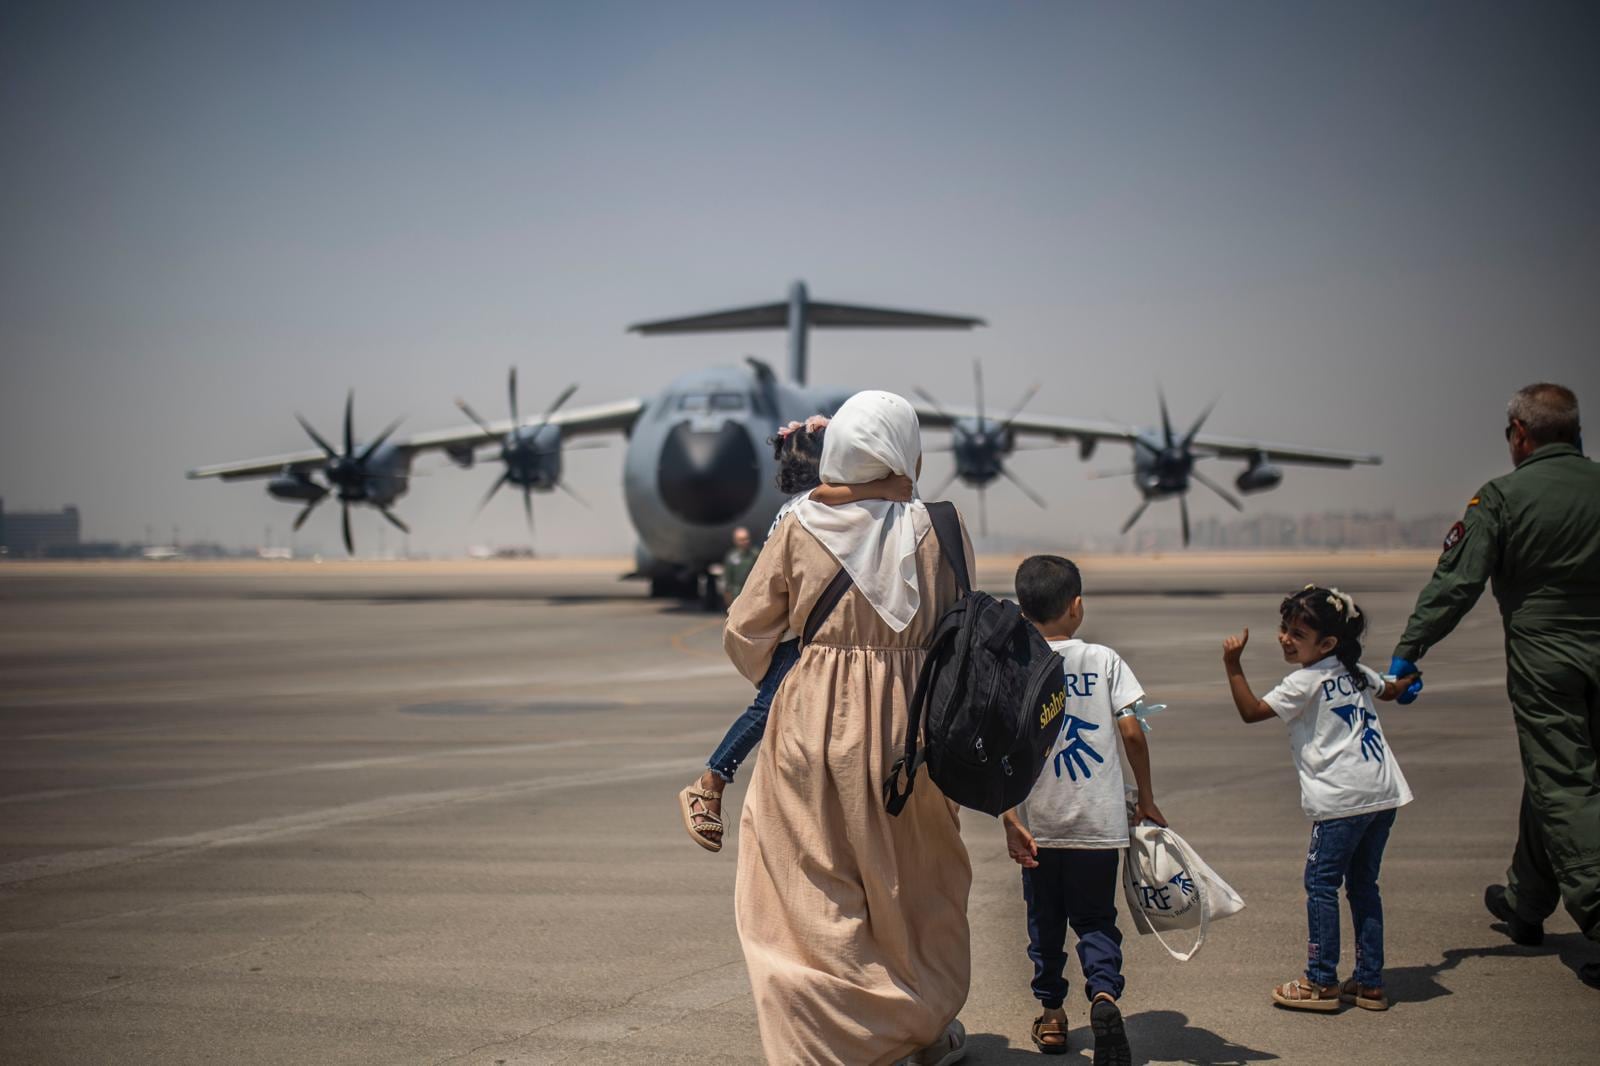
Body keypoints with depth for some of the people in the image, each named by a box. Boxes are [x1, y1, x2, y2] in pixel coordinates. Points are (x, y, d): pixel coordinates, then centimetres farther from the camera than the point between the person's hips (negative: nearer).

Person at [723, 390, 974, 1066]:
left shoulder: (798, 529, -6)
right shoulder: (940, 529, -5)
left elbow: (745, 634, -1)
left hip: (813, 724, -1)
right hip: (909, 726, 1)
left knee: (814, 894, 6)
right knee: (917, 885, 18)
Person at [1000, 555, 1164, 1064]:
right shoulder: (1104, 660, -3)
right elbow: (1132, 732, -7)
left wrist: (1010, 821, -9)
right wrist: (1146, 798, 4)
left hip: (1039, 825, 1)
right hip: (1099, 822, 0)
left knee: (1044, 921, 17)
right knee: (1095, 920, 10)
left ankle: (1051, 1015, 26)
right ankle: (1104, 994, -15)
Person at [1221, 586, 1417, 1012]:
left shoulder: (1305, 682, -9)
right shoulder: (1355, 672, 14)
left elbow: (1251, 711, -8)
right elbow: (1391, 689, 34)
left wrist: (1233, 665, -10)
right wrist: (1406, 681, 56)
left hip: (1342, 800, -8)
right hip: (1383, 793, 8)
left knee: (1321, 883, 0)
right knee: (1363, 884, 14)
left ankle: (1322, 982, 2)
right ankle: (1369, 982, 16)